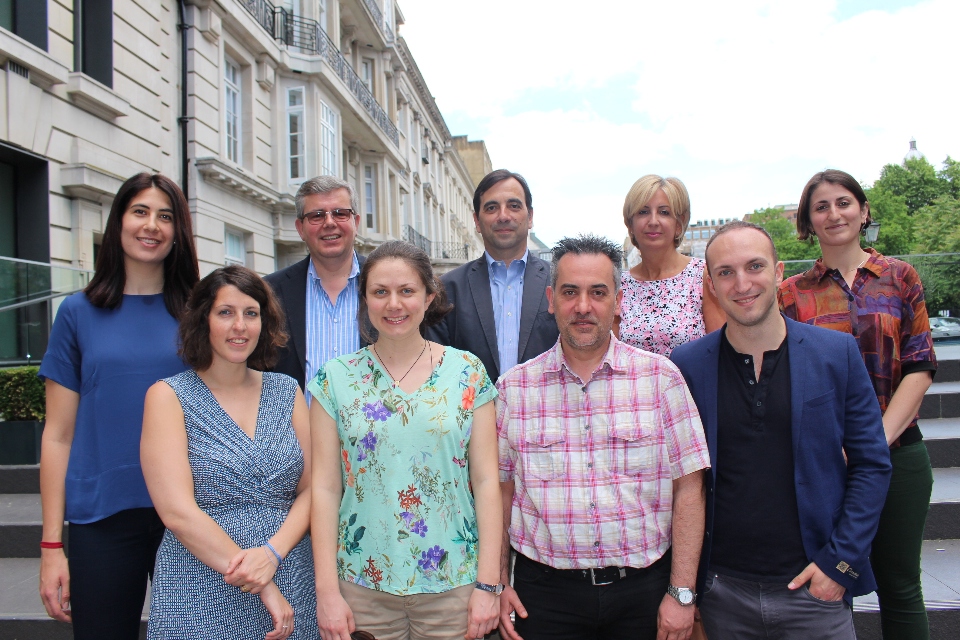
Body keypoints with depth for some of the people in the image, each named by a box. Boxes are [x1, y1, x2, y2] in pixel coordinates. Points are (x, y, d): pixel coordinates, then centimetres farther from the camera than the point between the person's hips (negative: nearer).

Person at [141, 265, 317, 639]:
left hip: (290, 588, 3)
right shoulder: (169, 396, -5)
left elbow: (311, 489, 2)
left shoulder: (286, 391, 5)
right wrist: (262, 587, -15)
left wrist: (272, 552, -16)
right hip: (203, 598, -3)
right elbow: (176, 511, -13)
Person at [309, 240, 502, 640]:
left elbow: (486, 480, -3)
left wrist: (488, 584, -6)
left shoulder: (468, 372, -2)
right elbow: (325, 488, -2)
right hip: (362, 584, 1)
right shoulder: (335, 379, -1)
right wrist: (327, 591, -5)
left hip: (453, 584, 0)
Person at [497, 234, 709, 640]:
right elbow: (500, 489, 4)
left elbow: (687, 488, -4)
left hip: (643, 590, 0)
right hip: (545, 590, 1)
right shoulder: (514, 387, -1)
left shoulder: (660, 377, -4)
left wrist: (681, 592, -7)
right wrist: (498, 583, 1)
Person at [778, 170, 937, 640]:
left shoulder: (899, 277, 5)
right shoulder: (792, 292, 3)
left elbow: (920, 368, -1)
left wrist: (877, 440, -12)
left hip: (898, 452, 1)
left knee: (900, 586, 12)